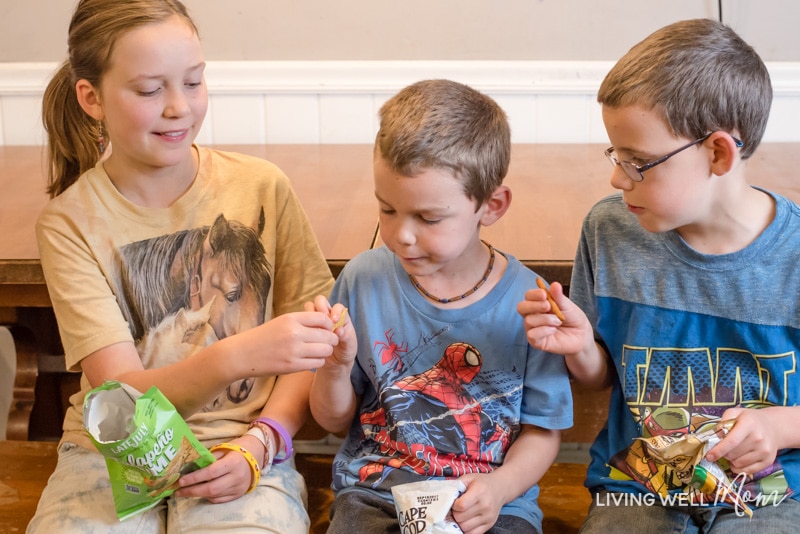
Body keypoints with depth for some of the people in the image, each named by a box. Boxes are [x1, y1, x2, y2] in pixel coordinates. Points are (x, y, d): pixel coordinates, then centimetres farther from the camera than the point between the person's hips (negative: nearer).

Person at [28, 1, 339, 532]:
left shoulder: (262, 186, -3)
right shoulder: (69, 222, -5)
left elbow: (309, 350, 3)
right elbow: (121, 395, -13)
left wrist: (259, 444, -13)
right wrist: (235, 358, -31)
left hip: (240, 446, 0)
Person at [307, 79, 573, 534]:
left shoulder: (526, 302, -8)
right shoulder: (363, 279, -2)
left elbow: (543, 430, 2)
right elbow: (334, 421, 8)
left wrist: (500, 488, -16)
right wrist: (337, 367, -13)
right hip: (374, 494, 1)